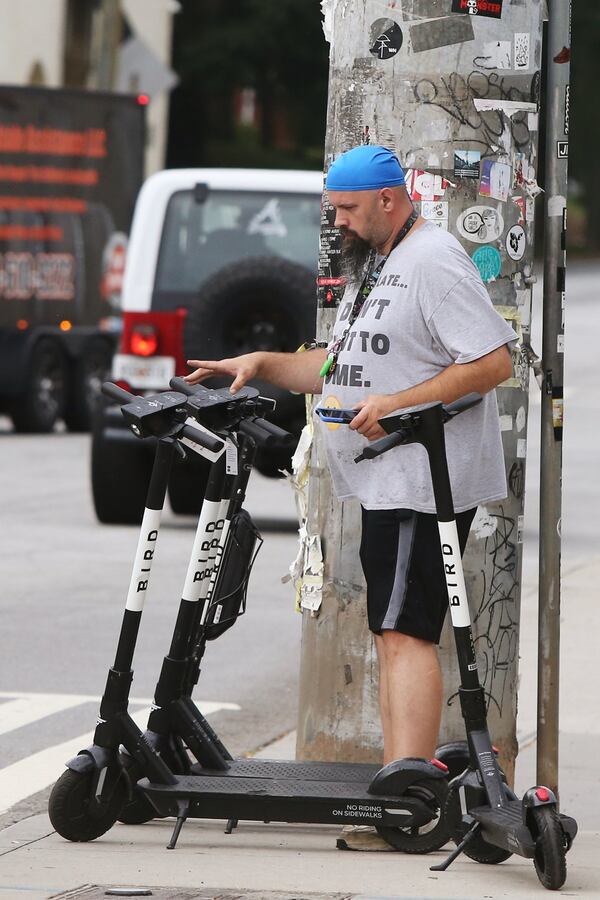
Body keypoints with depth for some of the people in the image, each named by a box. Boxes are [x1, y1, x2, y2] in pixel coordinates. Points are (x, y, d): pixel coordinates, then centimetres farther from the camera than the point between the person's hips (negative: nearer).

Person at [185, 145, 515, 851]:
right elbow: (340, 367, 27)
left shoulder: (434, 260, -12)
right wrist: (261, 364, 14)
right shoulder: (372, 267, 21)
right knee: (393, 633, 10)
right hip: (387, 484, 11)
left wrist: (398, 405, -21)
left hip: (426, 480, -11)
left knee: (404, 632, -15)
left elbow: (494, 362, -19)